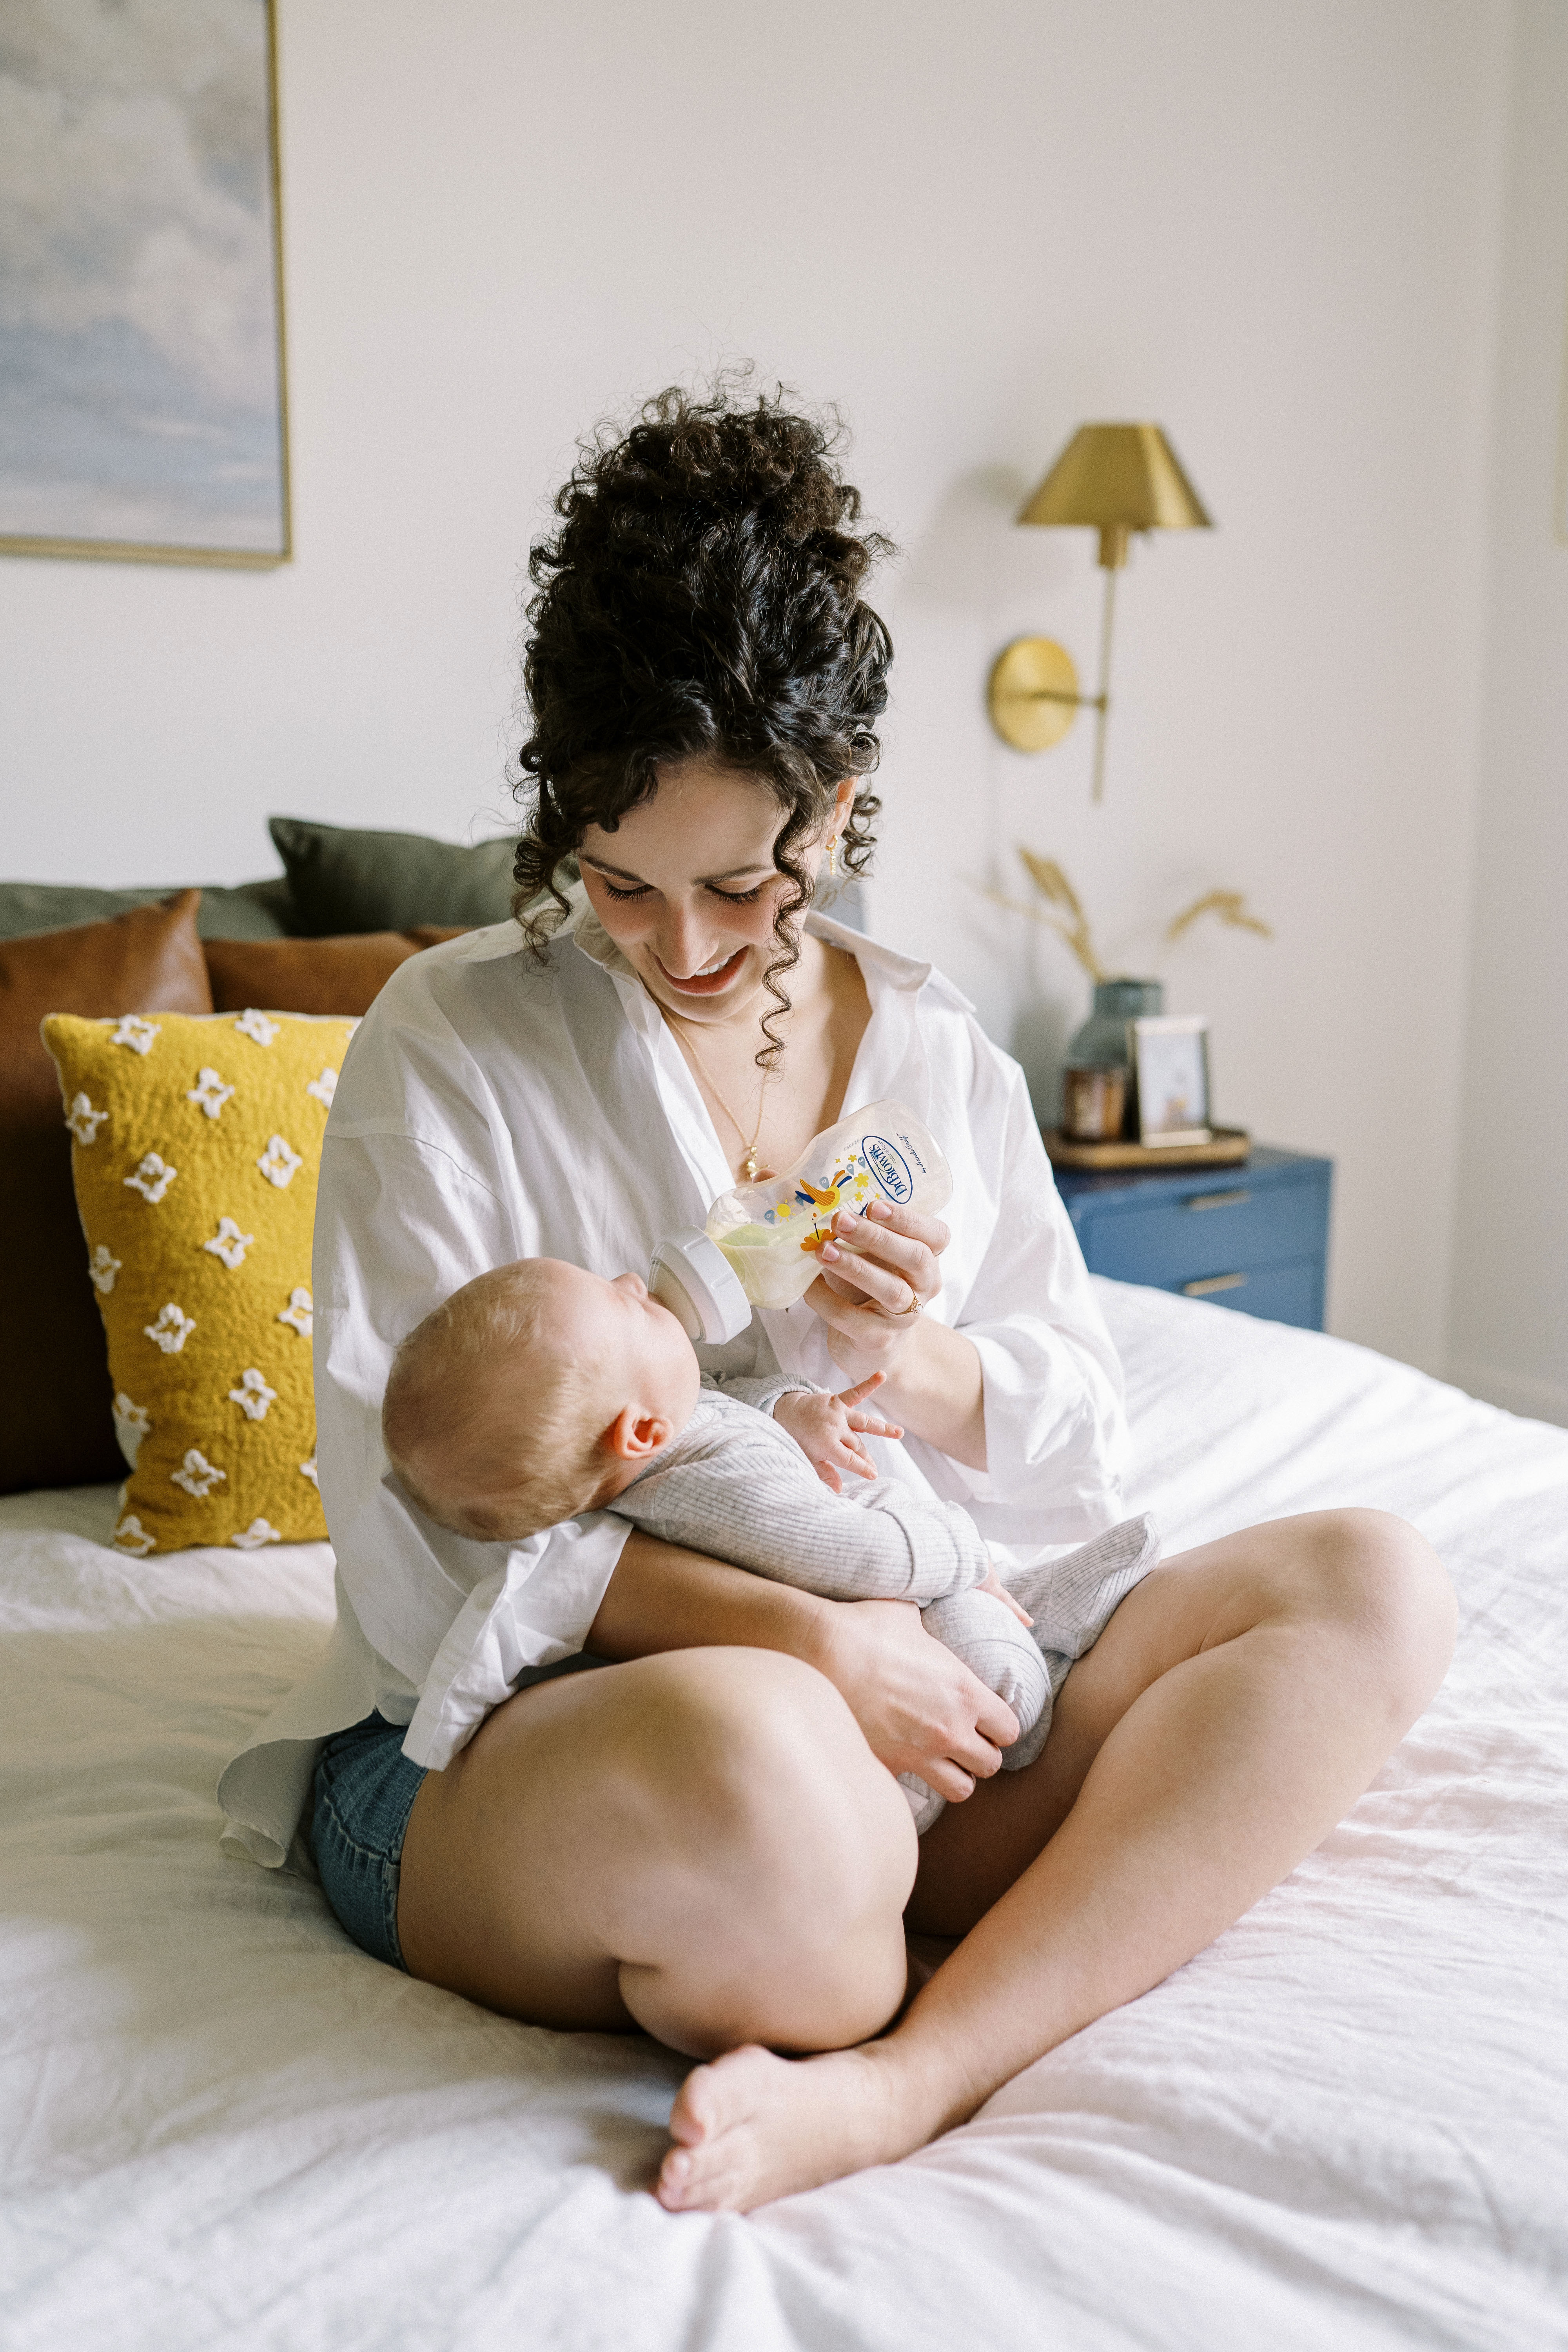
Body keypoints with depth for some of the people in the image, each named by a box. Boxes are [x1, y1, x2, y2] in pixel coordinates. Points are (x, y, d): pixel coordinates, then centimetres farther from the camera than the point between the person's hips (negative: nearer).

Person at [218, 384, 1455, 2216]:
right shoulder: (450, 1040, -4)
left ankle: (900, 2080, -26)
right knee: (749, 1757, -42)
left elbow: (1081, 1465, 12)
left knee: (1369, 1588, -13)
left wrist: (923, 1369, -11)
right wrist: (791, 1633, -22)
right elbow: (419, 1529, -11)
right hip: (506, 1728, -5)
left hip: (895, 1700, 6)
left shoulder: (944, 1059, 10)